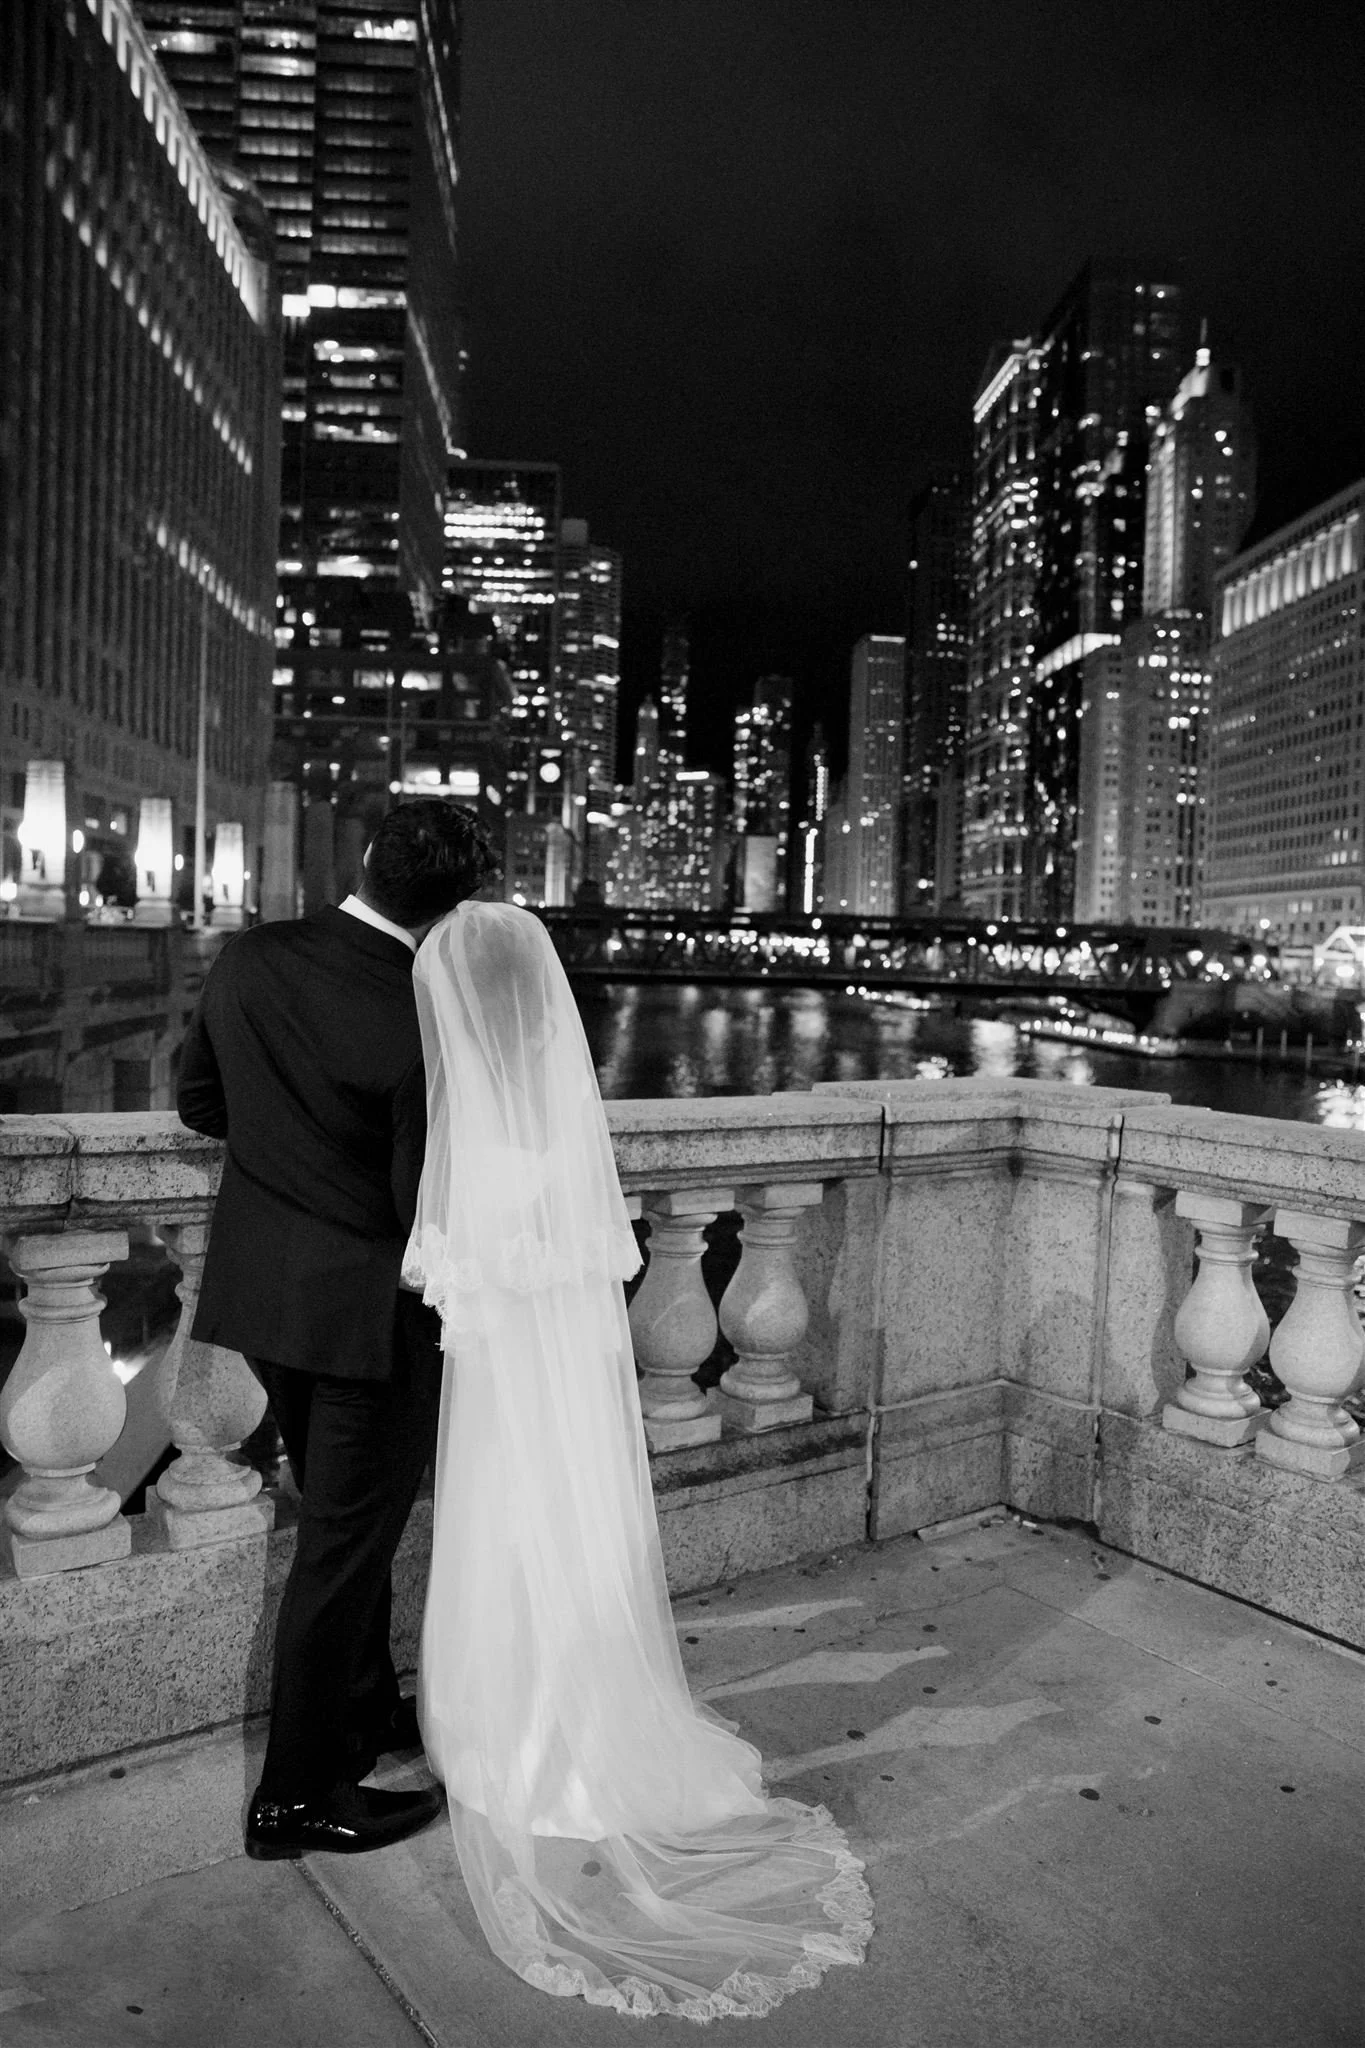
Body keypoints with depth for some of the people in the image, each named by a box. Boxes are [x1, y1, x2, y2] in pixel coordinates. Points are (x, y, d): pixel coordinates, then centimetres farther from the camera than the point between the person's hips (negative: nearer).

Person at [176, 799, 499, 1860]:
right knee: (346, 1542, 9)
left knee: (345, 1519, 25)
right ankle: (298, 1793, 25)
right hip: (365, 1306, -7)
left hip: (263, 1288, 7)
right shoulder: (422, 1024, -26)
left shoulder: (249, 957, -6)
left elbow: (199, 1101, 6)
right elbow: (427, 1205, -20)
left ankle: (364, 1708, 44)